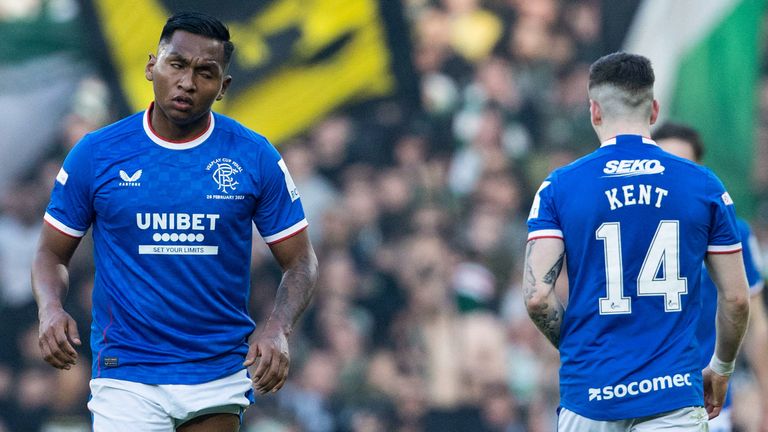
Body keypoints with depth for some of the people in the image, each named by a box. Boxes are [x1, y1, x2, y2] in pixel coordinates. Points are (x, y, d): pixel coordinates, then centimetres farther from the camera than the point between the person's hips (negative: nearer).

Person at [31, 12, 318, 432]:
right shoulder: (95, 153, -2)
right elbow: (51, 252, 6)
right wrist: (50, 310, -15)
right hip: (127, 376, -2)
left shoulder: (255, 157, -1)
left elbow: (300, 261, 3)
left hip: (221, 378, 2)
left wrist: (277, 329, -16)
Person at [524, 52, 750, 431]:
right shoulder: (704, 185, 2)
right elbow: (735, 298, 5)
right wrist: (720, 370, 22)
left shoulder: (559, 186, 0)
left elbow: (537, 295, -7)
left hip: (589, 395, 1)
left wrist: (575, 348, 11)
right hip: (673, 393, -1)